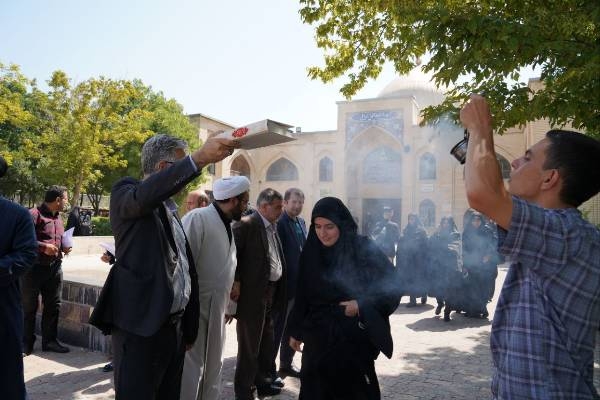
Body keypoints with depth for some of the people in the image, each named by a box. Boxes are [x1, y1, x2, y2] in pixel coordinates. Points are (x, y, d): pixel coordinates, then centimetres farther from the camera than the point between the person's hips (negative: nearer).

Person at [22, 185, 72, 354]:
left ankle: (49, 340, 22)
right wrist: (43, 247, -22)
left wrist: (63, 247, 7)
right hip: (34, 267, -7)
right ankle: (26, 343, 17)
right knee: (29, 307, 4)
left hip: (54, 267, 7)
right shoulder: (34, 214, -12)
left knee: (53, 306, 11)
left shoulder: (58, 217, 14)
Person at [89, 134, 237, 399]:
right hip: (140, 327, -7)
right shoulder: (126, 193, -4)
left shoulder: (170, 208, 17)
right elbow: (145, 195, -31)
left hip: (174, 326, 7)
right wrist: (199, 159, -40)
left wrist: (189, 328, 17)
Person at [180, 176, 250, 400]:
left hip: (216, 310, 8)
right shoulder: (197, 218, -15)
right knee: (191, 368, 2)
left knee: (213, 368, 19)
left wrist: (228, 305, 14)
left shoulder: (227, 225, 10)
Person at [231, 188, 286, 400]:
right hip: (253, 294, -8)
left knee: (266, 343, 20)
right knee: (249, 345, 3)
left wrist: (279, 291, 10)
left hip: (271, 293, 8)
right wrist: (235, 282, -20)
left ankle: (263, 382, 36)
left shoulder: (273, 227, 13)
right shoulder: (246, 224, -12)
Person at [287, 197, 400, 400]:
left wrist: (361, 305, -18)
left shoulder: (364, 249, -12)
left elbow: (391, 288, -7)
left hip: (354, 338, -3)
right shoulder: (310, 253, -1)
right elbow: (302, 295, 7)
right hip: (318, 337, 3)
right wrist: (296, 331, 11)